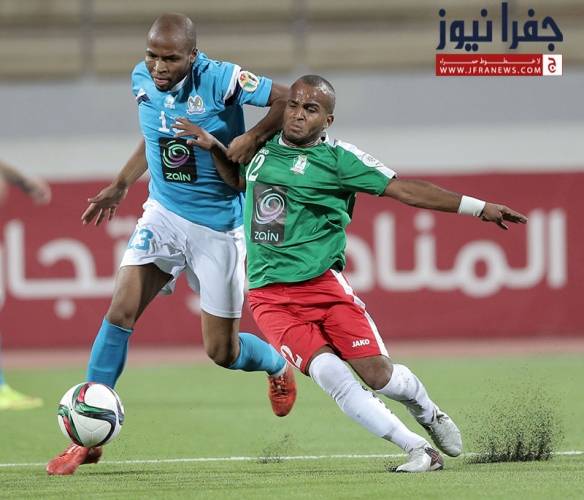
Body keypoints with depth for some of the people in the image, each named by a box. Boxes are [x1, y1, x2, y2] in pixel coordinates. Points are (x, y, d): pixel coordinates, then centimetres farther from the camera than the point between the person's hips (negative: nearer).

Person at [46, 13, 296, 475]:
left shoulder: (219, 81, -20)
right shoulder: (143, 79, -2)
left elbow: (288, 99, -17)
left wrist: (254, 137, -28)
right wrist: (121, 186, 16)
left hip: (219, 225, -4)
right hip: (164, 213, 4)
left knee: (222, 352, 3)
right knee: (121, 310, -14)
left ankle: (278, 366, 40)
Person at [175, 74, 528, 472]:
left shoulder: (338, 158, -4)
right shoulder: (265, 146, 11)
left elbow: (403, 189, -7)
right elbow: (239, 179, 34)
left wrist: (479, 208, -12)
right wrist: (214, 147, 16)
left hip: (324, 285, -3)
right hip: (270, 299, 3)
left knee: (378, 373, -10)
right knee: (327, 370, -20)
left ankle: (429, 413, 29)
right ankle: (418, 450, -12)